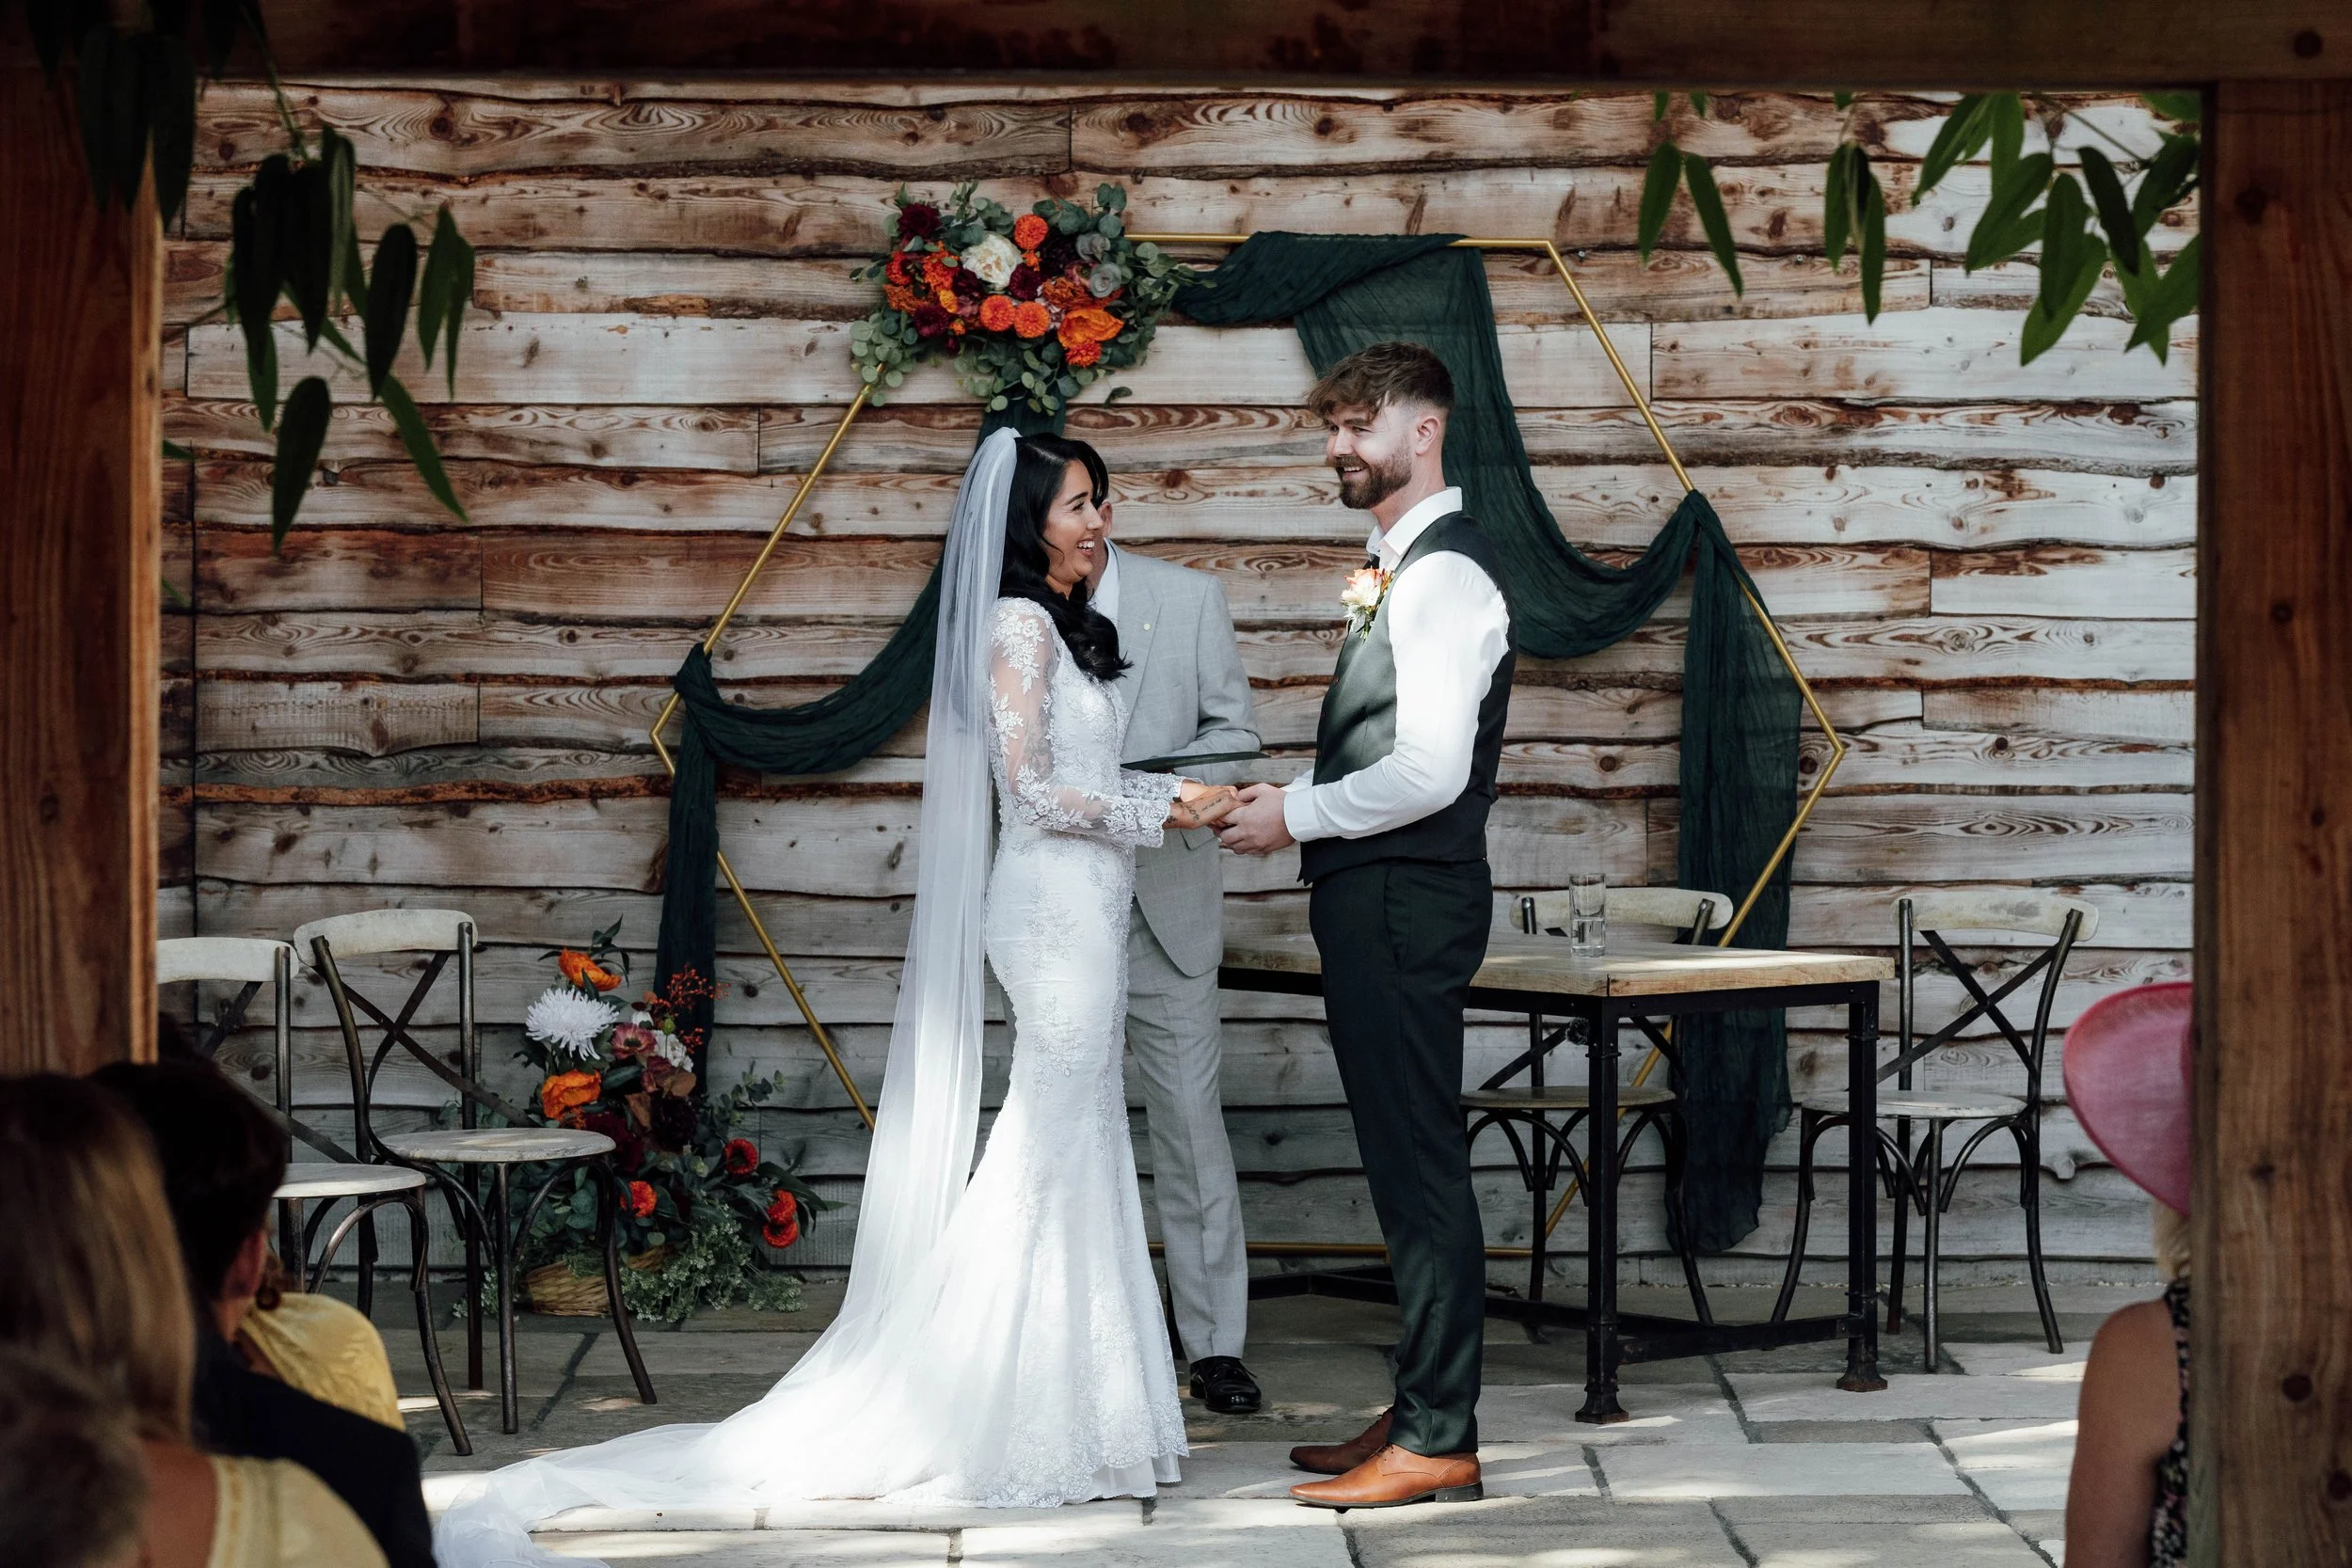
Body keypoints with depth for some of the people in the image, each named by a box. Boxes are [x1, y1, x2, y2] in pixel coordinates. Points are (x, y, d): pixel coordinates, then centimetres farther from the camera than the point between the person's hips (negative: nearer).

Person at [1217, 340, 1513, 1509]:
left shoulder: (1444, 574, -15)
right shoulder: (1394, 568, 16)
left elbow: (1430, 771, -22)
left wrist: (1296, 817, -12)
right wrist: (1294, 799, 11)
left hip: (1405, 902, -10)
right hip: (1372, 899, 10)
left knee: (1419, 1167, -6)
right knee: (1404, 1162, 15)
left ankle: (1437, 1444, -1)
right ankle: (1421, 1413, 24)